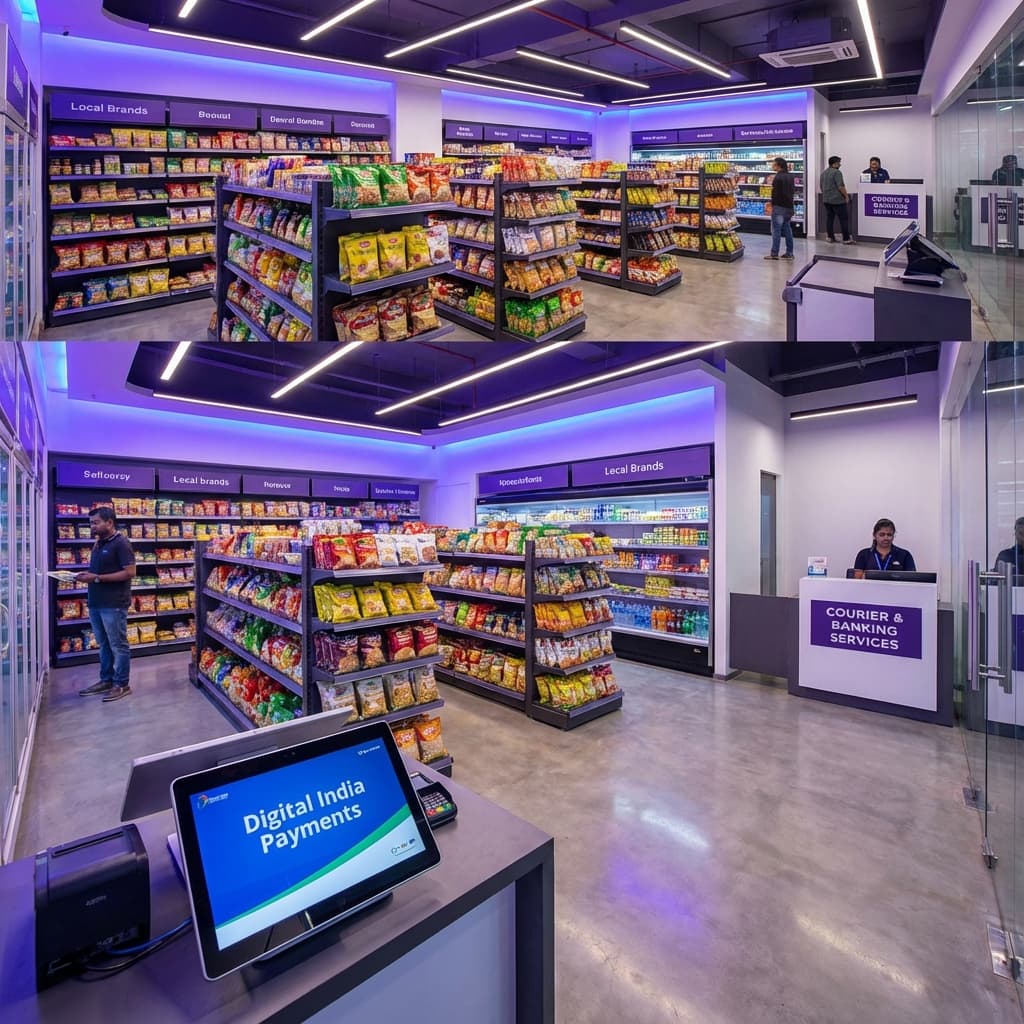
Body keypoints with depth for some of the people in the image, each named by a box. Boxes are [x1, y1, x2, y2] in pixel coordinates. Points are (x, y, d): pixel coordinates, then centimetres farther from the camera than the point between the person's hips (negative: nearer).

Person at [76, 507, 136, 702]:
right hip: (96, 602, 9)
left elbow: (130, 572, -19)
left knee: (118, 645, 0)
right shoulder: (98, 543, 14)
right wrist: (86, 575, 3)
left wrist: (97, 578, -20)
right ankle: (106, 680, 26)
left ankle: (122, 684, 9)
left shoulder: (120, 543, -13)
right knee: (104, 644, 16)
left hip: (114, 604, -9)